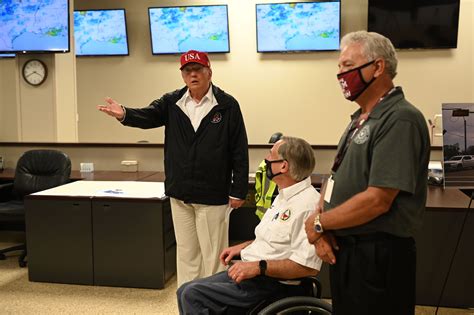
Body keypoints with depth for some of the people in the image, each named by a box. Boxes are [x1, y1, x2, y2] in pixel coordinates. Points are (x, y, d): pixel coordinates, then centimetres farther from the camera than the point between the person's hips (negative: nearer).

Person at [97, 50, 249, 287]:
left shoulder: (227, 105, -5)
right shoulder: (172, 102, 6)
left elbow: (239, 152, -6)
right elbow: (147, 116, -11)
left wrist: (238, 191, -8)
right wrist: (124, 114, -34)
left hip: (212, 196, -4)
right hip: (180, 195, 4)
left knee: (212, 254, 5)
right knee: (186, 252, 14)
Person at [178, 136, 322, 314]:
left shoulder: (307, 205, -22)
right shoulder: (285, 196, 12)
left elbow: (307, 266, -27)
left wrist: (259, 267, -25)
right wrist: (242, 247, 14)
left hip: (271, 282, -10)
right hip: (250, 271, 10)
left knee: (193, 295, -16)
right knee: (185, 291, 6)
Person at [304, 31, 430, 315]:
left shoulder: (400, 120, -18)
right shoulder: (361, 119, 12)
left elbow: (377, 200, -25)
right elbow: (336, 179, 13)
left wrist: (319, 223, -13)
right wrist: (320, 223, -5)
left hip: (377, 257, -9)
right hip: (344, 249, 9)